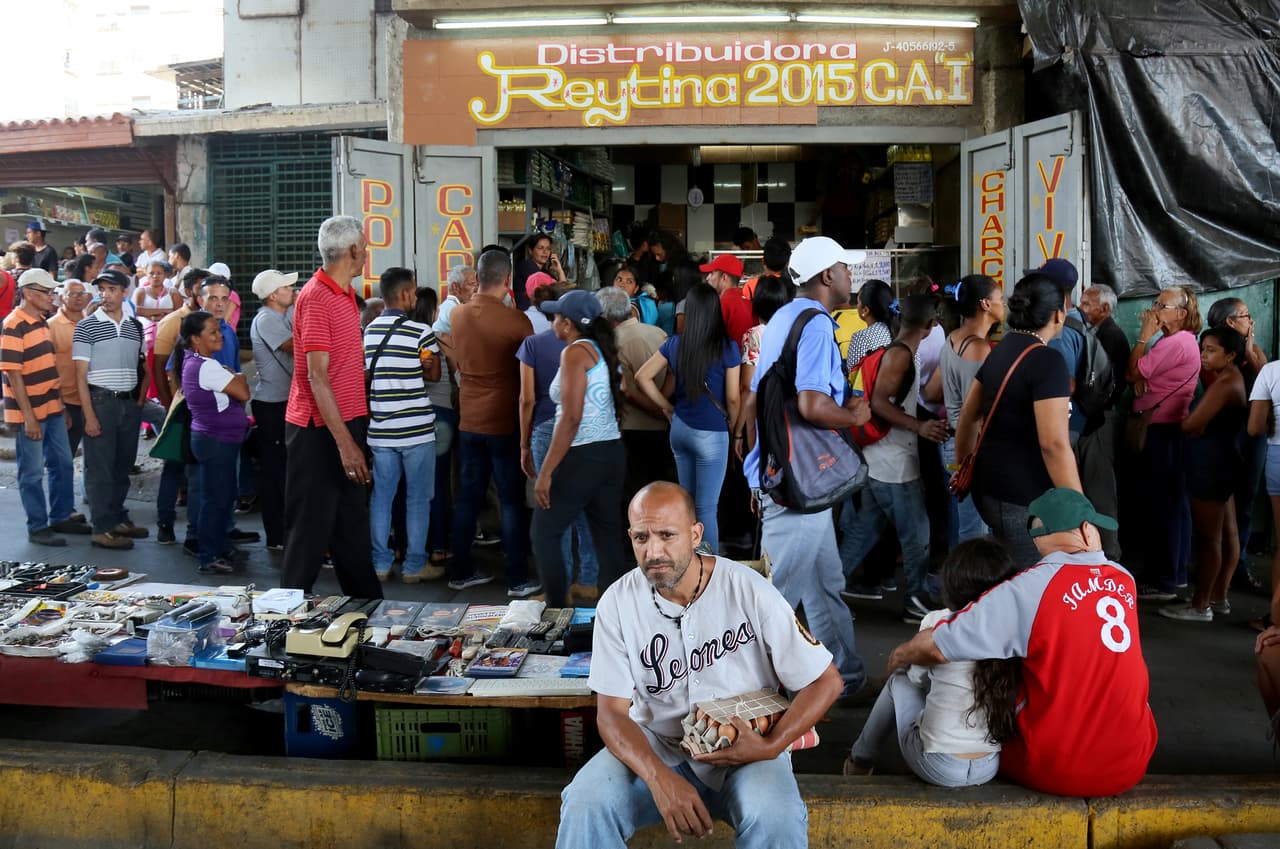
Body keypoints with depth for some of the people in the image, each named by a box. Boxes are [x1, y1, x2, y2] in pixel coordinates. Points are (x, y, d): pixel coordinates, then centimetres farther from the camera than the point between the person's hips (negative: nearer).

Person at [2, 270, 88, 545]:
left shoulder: (42, 322, 11)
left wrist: (62, 404, 17)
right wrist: (28, 416, -20)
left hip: (52, 408, 9)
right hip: (28, 413, -8)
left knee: (63, 463, 16)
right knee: (32, 473, 2)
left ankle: (61, 517, 30)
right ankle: (37, 528, 12)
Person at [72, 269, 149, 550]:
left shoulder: (135, 326, 9)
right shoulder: (86, 327, -5)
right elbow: (81, 375, -7)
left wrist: (140, 401, 6)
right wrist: (89, 416, -13)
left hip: (130, 403, 5)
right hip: (100, 401, -5)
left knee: (123, 465, 12)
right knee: (100, 467, -1)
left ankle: (118, 518, 24)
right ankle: (102, 528, 4)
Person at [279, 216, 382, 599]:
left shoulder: (346, 294, 12)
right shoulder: (315, 298, -16)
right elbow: (317, 376, -21)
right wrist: (345, 442, -23)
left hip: (346, 423, 9)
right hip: (319, 429, -9)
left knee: (352, 523, 16)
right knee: (311, 528, 0)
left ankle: (367, 604, 26)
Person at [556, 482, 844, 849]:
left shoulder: (750, 592, -14)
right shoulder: (617, 602, -8)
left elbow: (826, 681, -5)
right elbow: (612, 711, -8)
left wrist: (771, 747, -18)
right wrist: (660, 778, -25)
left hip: (742, 748, -1)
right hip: (654, 747, 2)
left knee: (776, 819, -32)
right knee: (584, 806, -25)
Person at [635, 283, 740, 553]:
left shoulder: (674, 344, 0)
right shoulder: (727, 348, -13)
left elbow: (642, 377, 4)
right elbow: (732, 398, -11)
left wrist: (667, 407, 11)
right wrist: (732, 425, 7)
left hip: (680, 427, 5)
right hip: (711, 434, -5)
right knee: (706, 508, 1)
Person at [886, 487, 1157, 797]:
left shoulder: (1026, 589, -15)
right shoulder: (1124, 580, -1)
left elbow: (936, 647, -17)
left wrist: (901, 656, 4)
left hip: (1056, 772, -4)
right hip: (1132, 767, 4)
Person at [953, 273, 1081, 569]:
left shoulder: (999, 352, 9)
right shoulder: (1048, 361, -17)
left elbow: (967, 418, 17)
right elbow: (1053, 444, -24)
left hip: (989, 487, 9)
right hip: (1025, 499, -9)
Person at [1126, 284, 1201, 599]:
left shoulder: (1176, 342, -16)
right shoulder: (1181, 341, 17)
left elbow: (1133, 372, -18)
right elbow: (1138, 374, 11)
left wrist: (1145, 335, -10)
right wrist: (1138, 378, -11)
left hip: (1162, 433, -11)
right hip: (1170, 431, 11)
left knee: (1161, 504, -7)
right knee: (1174, 502, 15)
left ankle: (1162, 581, -2)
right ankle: (1174, 573, 24)